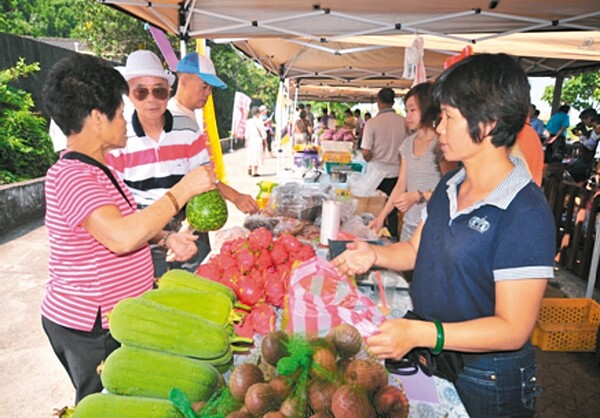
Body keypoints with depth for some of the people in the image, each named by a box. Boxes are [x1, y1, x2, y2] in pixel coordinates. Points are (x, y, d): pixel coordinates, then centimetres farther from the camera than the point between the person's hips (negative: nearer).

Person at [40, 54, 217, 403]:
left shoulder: (98, 166, 9)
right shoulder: (71, 176, -24)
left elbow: (125, 224, 16)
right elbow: (122, 237, -38)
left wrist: (166, 238, -1)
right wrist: (184, 189, -30)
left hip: (113, 319, 9)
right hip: (88, 329, -9)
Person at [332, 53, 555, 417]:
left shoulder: (526, 215, -26)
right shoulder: (449, 186, -1)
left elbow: (513, 330, -25)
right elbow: (418, 250, 7)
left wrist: (421, 334, -35)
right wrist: (375, 254, -12)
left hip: (486, 382, -7)